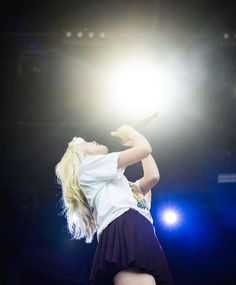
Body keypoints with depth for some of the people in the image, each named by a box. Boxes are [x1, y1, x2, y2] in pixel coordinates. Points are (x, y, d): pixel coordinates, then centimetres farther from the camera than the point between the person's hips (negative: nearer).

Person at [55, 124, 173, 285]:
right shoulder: (88, 164, 15)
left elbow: (152, 176, 32)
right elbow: (145, 149, 9)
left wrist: (134, 143, 43)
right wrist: (130, 133, 31)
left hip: (141, 238, 9)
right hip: (125, 232, -9)